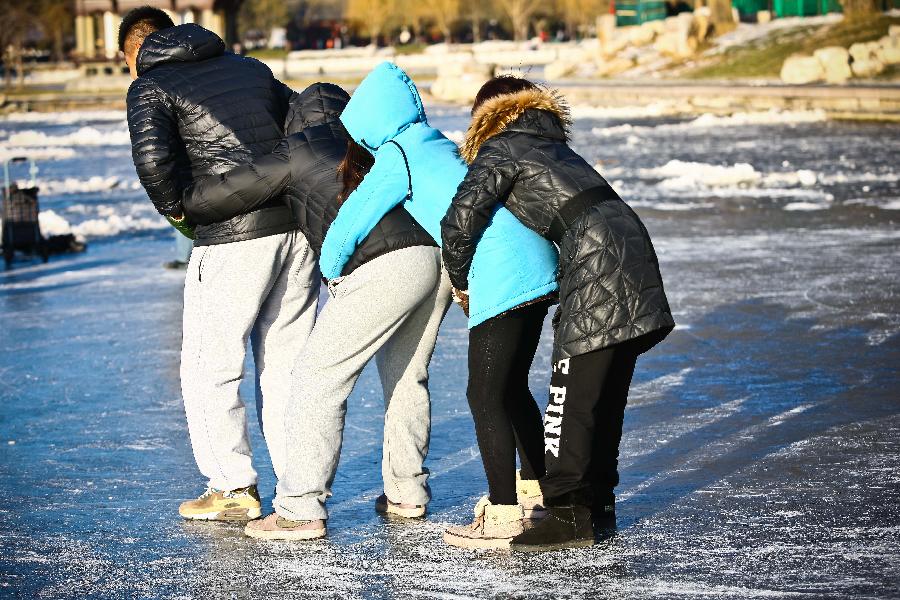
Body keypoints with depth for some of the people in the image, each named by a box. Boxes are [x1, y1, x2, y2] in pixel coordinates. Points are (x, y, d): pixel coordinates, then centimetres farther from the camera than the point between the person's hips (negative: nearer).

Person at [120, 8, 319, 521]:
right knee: (287, 365, 15)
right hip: (299, 227, 6)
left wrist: (181, 213, 0)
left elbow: (153, 158, -14)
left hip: (233, 239, -6)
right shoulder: (253, 69, 21)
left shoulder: (151, 87, 3)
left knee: (209, 368, 8)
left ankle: (234, 489, 9)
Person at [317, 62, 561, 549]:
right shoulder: (444, 147, 21)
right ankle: (532, 492, 31)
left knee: (485, 396, -3)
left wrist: (331, 269, 20)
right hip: (537, 267, 9)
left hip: (502, 278, -9)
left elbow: (350, 221, 4)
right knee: (510, 388, 20)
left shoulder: (396, 158, -3)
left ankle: (504, 517, -3)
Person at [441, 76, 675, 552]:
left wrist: (460, 280, 10)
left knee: (572, 392, -5)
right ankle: (597, 502, 23)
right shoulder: (552, 144, 28)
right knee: (605, 391, 16)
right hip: (631, 242, 8)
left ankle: (569, 514, -4)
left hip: (596, 266, -8)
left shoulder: (500, 150, 4)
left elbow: (460, 221, -7)